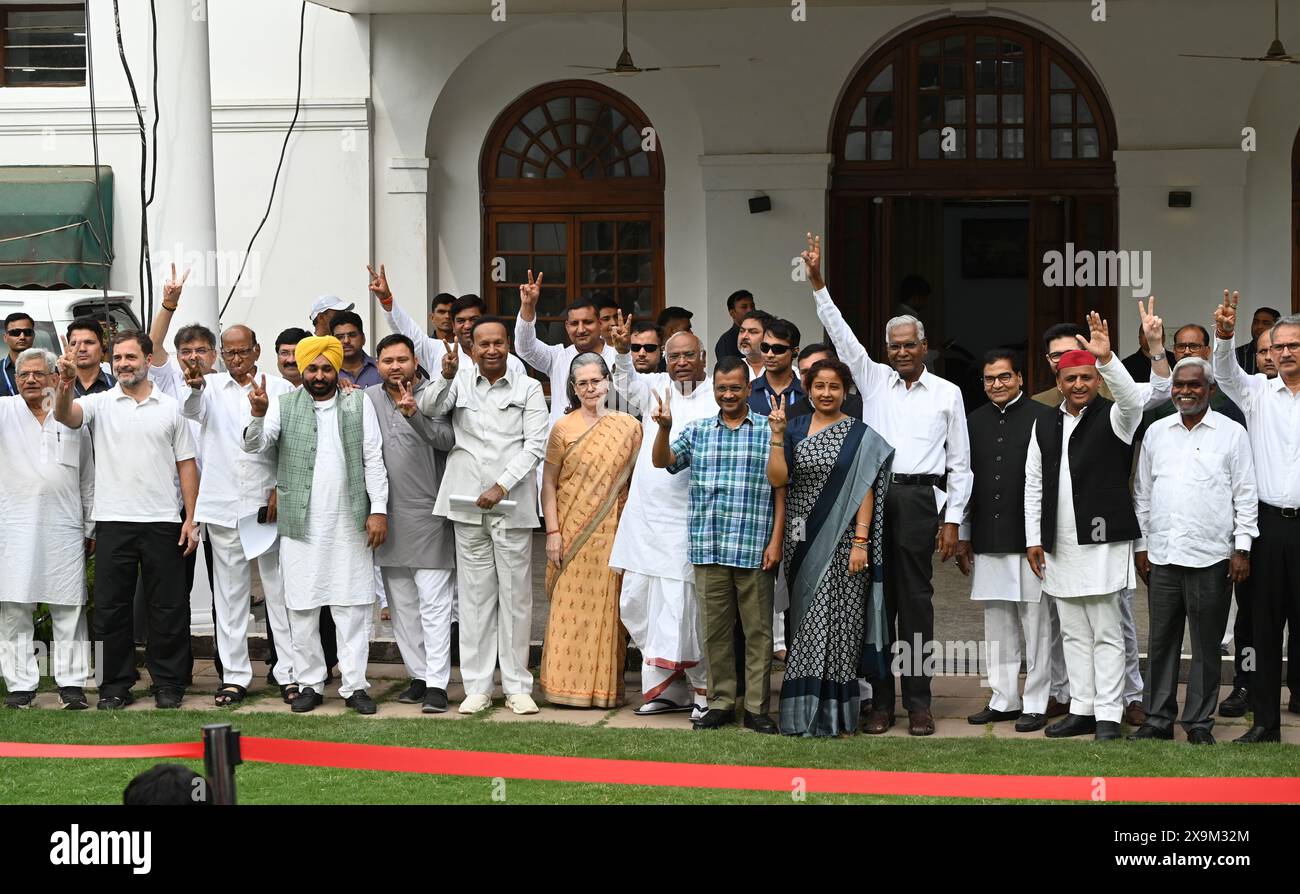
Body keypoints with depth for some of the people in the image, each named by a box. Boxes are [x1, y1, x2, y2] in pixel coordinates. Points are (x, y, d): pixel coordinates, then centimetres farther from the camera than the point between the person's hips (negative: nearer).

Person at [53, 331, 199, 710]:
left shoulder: (171, 408, 7)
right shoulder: (99, 404, 4)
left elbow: (186, 465, 8)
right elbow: (65, 416, -16)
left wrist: (191, 519, 1)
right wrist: (65, 385, -37)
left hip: (163, 522, 0)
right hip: (113, 522, 0)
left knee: (167, 606, 4)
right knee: (111, 606, 5)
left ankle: (168, 683, 14)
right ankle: (115, 685, 13)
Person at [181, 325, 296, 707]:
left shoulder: (280, 389, 5)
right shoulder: (212, 387, 7)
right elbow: (191, 411, -14)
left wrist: (281, 490, -8)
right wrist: (195, 387, -37)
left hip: (269, 504, -1)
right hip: (223, 504, 1)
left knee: (280, 590, 0)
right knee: (229, 596, 6)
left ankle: (289, 673, 6)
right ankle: (234, 675, 12)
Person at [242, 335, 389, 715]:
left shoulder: (359, 405, 7)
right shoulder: (283, 405, 6)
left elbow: (373, 460, 5)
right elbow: (254, 445, -6)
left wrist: (378, 509, -3)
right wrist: (258, 415, -26)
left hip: (349, 524, 0)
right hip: (300, 526, 0)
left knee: (353, 607, 0)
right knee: (301, 608, 4)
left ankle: (355, 685, 4)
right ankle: (310, 684, 13)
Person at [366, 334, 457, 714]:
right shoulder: (368, 398, 10)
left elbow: (446, 438, -19)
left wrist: (414, 414, -33)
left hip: (427, 515, -5)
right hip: (387, 517, 5)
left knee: (433, 602, -7)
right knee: (401, 604, 10)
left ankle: (436, 683, -7)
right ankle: (419, 675, 19)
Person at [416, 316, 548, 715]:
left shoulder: (529, 389, 6)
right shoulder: (460, 382, 10)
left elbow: (535, 446, -1)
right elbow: (428, 408, -5)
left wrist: (502, 486, -11)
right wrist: (446, 377, -23)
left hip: (512, 505, -1)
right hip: (467, 503, 1)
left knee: (516, 596, 2)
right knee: (474, 596, 4)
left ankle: (517, 686, 8)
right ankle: (477, 687, 8)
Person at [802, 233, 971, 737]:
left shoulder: (946, 394, 8)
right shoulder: (873, 378, 13)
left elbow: (960, 462, 8)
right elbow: (840, 334, 6)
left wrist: (952, 520, 1)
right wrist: (817, 283, -3)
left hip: (918, 497, -2)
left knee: (915, 599, -1)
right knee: (876, 597, 3)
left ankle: (918, 701, 3)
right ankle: (880, 700, 7)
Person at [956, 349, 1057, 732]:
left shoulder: (1043, 418, -3)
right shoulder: (975, 422, 12)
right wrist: (963, 536, 14)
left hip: (1030, 538, -5)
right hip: (988, 539, 5)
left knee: (1035, 621, -1)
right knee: (997, 623, 10)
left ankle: (1035, 704, 5)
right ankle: (1003, 700, 18)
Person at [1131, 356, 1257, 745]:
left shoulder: (1231, 433, 0)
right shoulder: (1156, 433, 10)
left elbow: (1245, 495, 0)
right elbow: (1142, 493, 15)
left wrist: (1242, 549, -5)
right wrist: (1141, 545, 10)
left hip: (1210, 557, -3)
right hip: (1162, 555, 3)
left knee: (1206, 644, 4)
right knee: (1162, 641, 8)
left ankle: (1200, 721, 12)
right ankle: (1158, 719, 15)